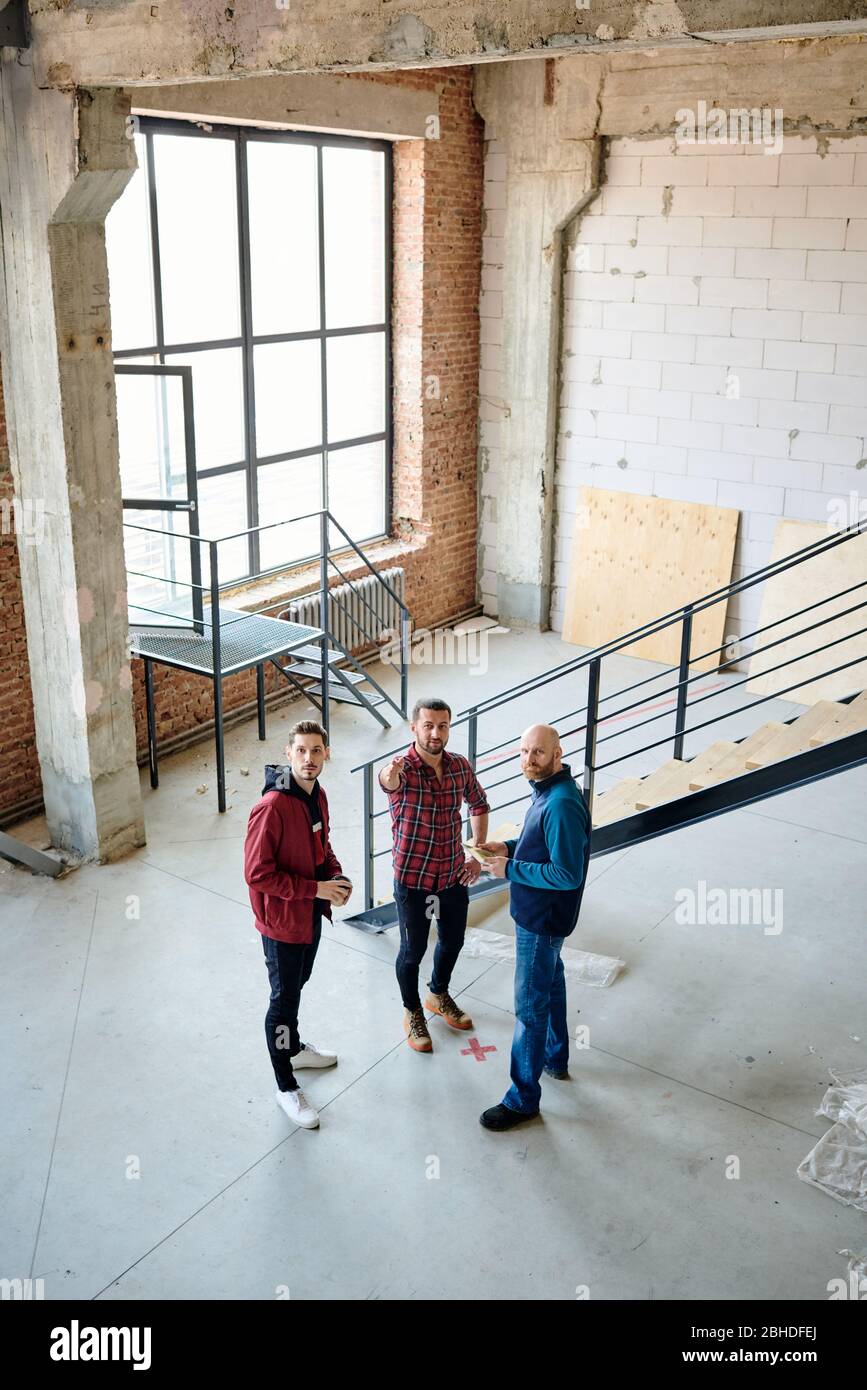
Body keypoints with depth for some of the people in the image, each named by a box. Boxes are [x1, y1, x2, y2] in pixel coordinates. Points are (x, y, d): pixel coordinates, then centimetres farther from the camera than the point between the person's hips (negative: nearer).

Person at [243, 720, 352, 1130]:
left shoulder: (317, 796, -1)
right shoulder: (271, 807, -28)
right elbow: (258, 874, -27)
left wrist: (336, 877, -4)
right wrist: (315, 889, -24)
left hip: (311, 915, 8)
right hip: (282, 920, -8)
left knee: (296, 986, 27)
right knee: (284, 1000, 8)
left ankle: (293, 1048, 50)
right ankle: (286, 1087, 24)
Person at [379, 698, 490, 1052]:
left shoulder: (460, 766, -6)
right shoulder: (402, 769, -21)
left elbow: (479, 804, 12)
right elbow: (389, 782, -48)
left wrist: (477, 854, 6)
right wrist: (391, 775, -73)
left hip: (454, 875, 5)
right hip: (413, 879, -5)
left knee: (453, 940, 22)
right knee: (413, 949, 12)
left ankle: (439, 995, 50)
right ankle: (412, 1012, 37)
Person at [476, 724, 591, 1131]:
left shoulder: (562, 805, -29)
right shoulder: (547, 790, 2)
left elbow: (568, 874, -30)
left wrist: (510, 869, -24)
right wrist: (510, 846, 2)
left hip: (541, 919, -10)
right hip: (538, 913, 10)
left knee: (530, 1006, 0)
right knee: (550, 984, 26)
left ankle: (523, 1099, 12)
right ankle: (555, 1058, 46)